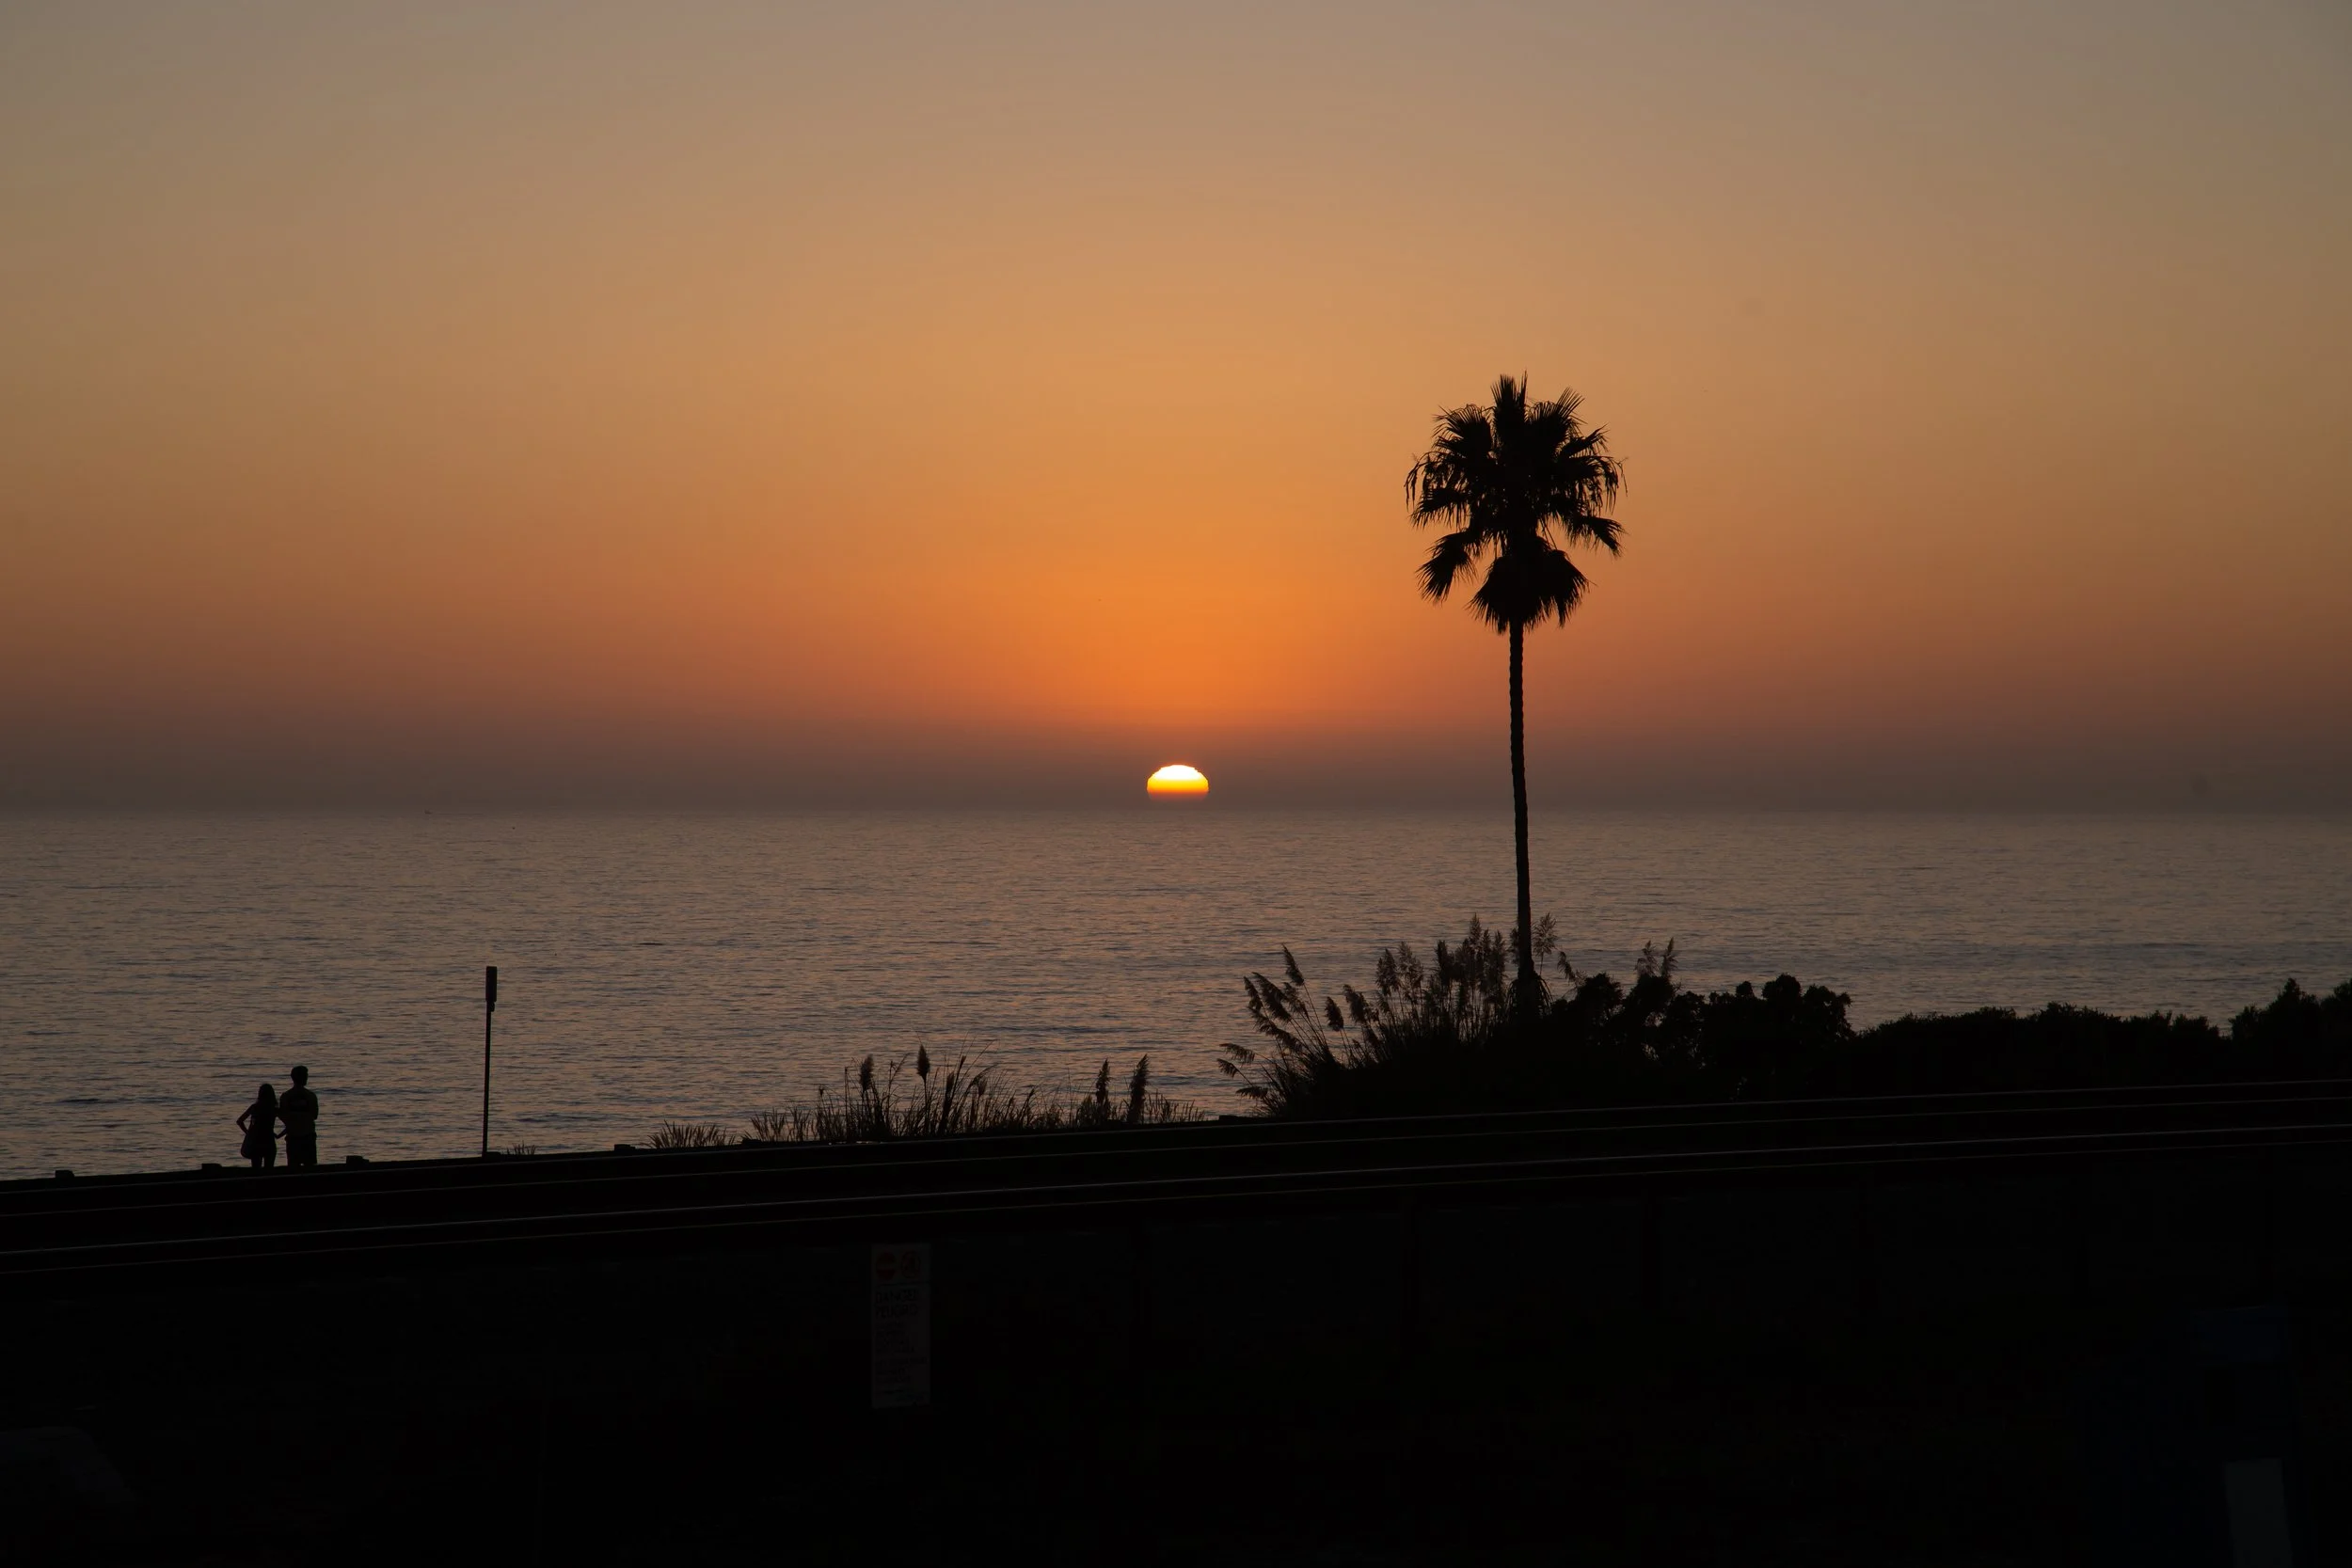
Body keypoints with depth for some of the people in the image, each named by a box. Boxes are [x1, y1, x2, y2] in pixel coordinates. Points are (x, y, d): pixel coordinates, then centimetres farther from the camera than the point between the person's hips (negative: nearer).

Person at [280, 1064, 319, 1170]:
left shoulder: (286, 1096, -3)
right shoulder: (311, 1096, -4)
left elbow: (282, 1116, -3)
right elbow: (315, 1116, -1)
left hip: (292, 1136, 0)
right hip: (308, 1134, 0)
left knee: (293, 1165, 2)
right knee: (310, 1165, 5)